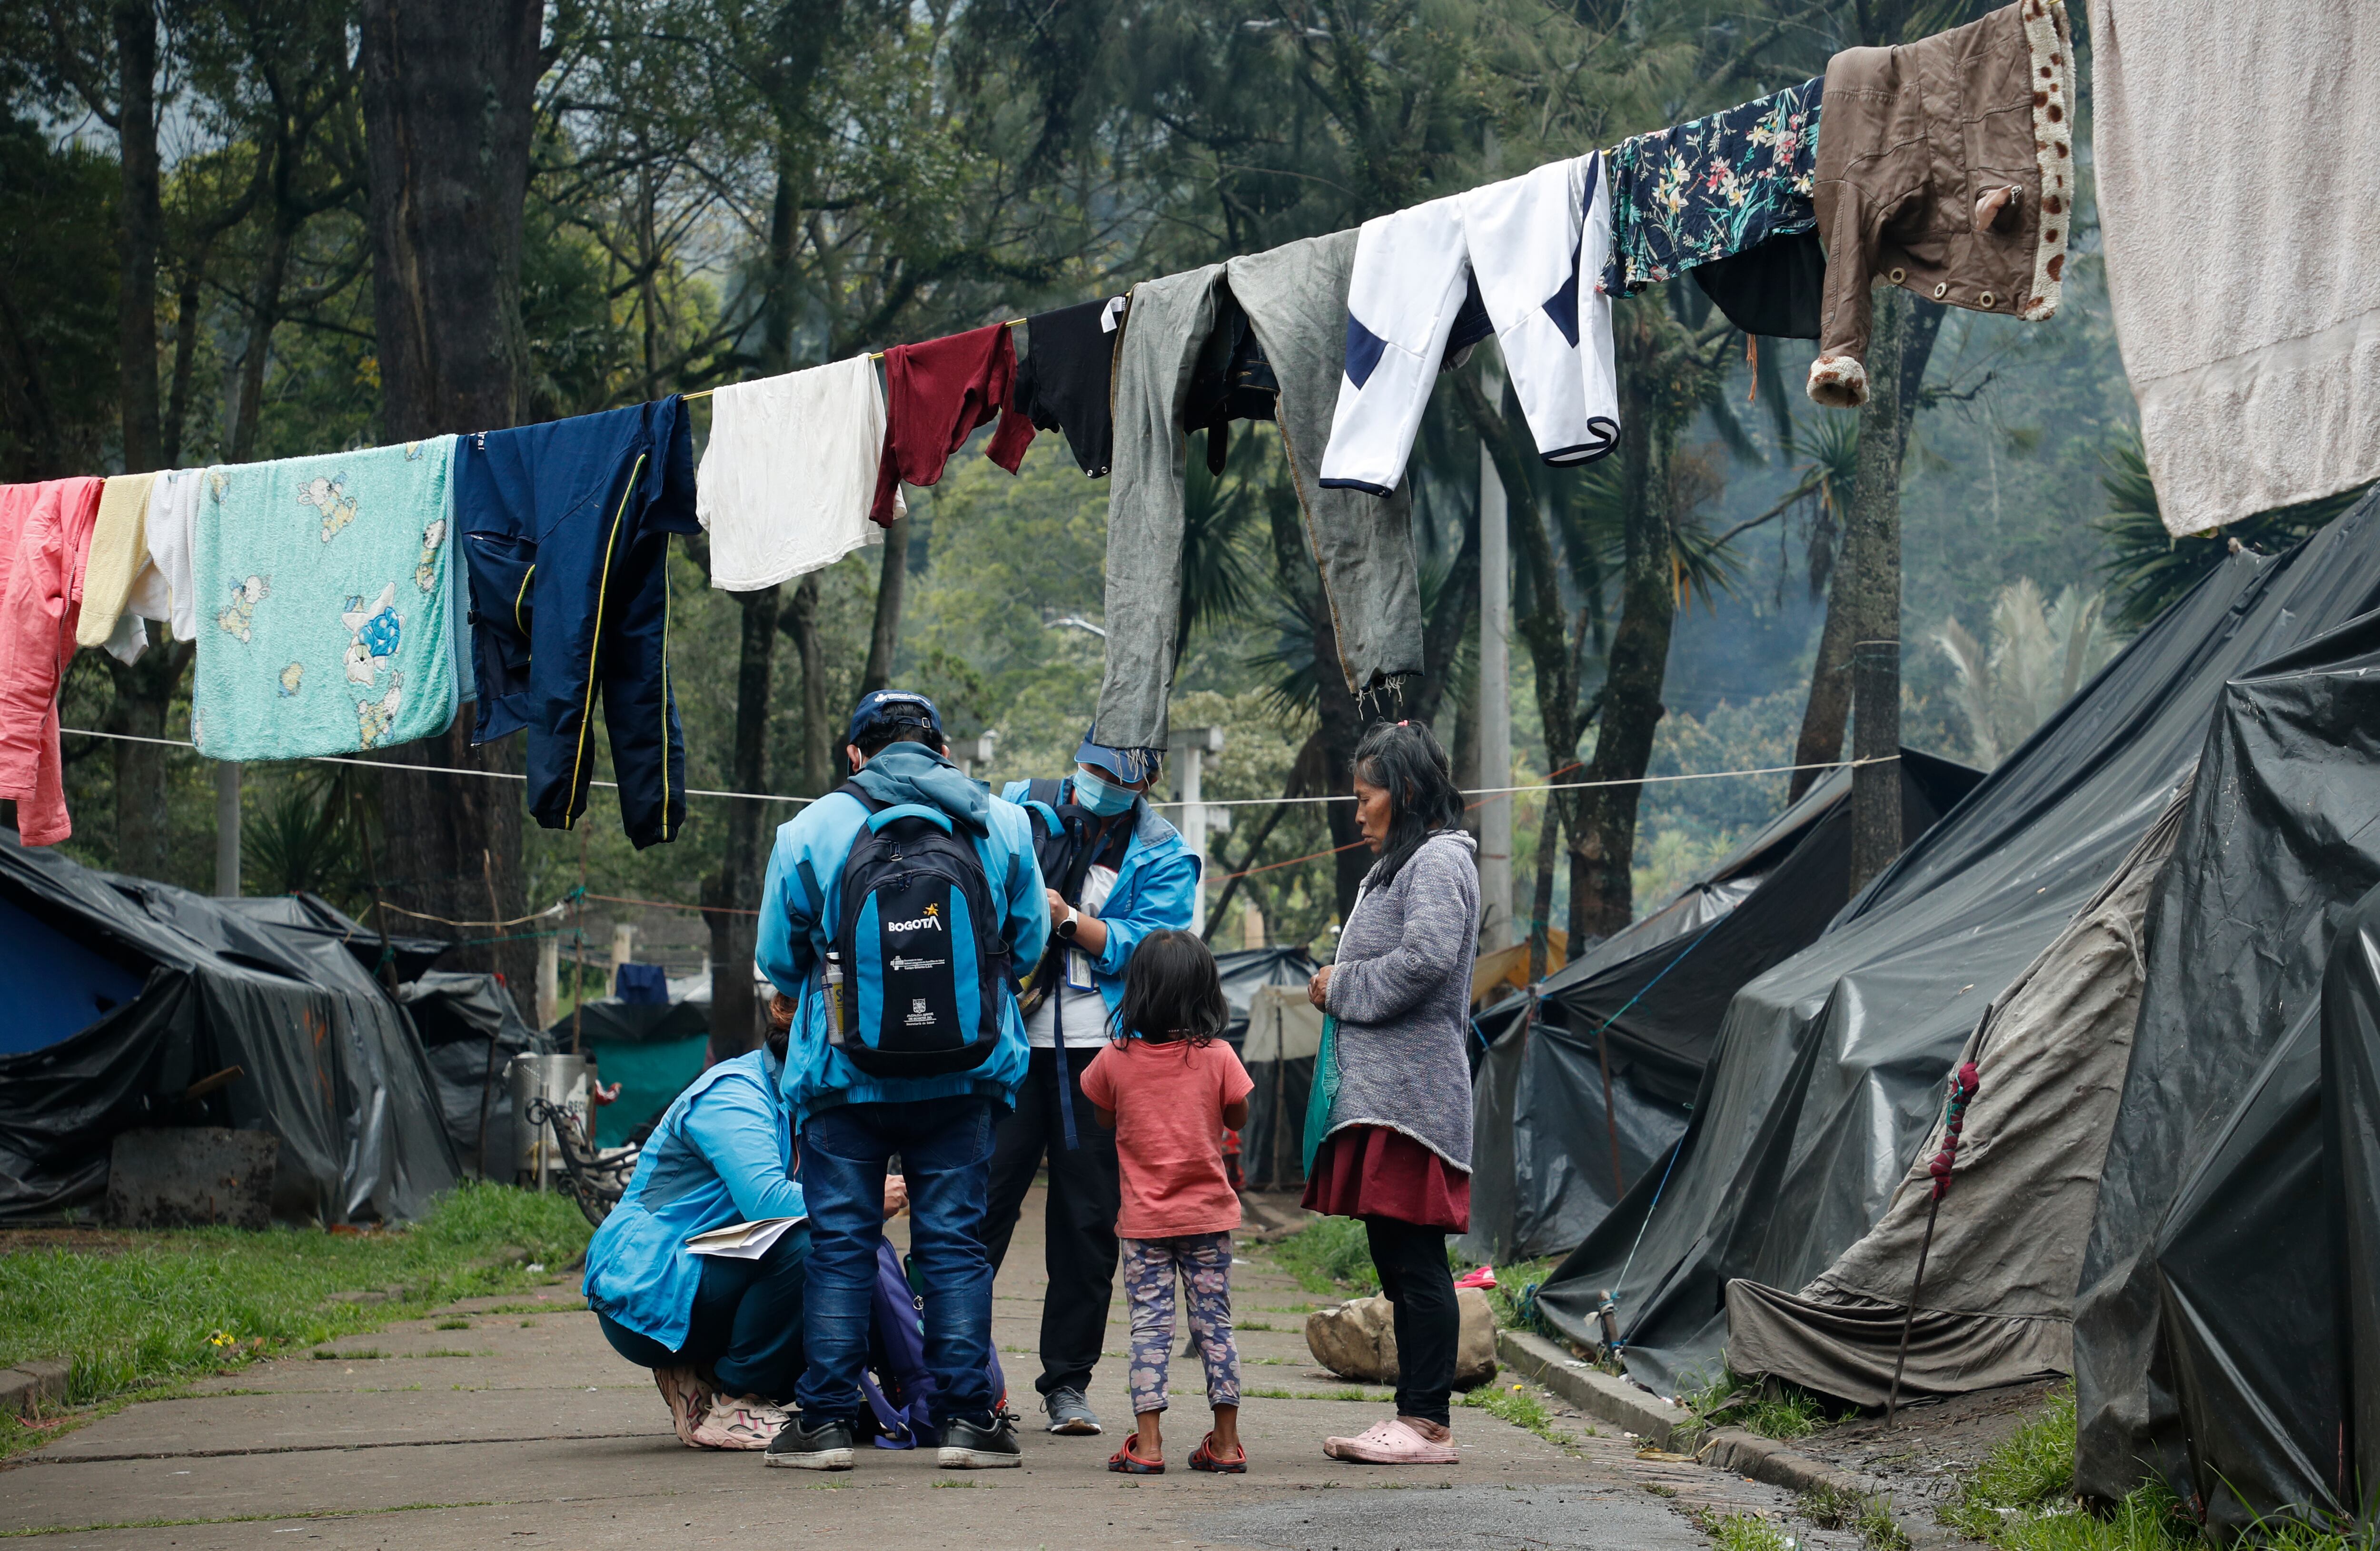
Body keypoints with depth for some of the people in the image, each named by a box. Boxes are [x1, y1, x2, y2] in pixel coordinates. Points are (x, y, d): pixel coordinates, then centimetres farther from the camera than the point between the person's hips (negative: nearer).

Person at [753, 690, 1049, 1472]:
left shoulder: (811, 830, -3)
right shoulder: (1001, 826, 1)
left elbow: (777, 957, 5)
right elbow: (1028, 943, 11)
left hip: (845, 1079, -1)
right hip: (963, 1083, 1)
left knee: (839, 1245, 6)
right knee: (954, 1243, 7)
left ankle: (825, 1419, 4)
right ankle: (967, 1417, 4)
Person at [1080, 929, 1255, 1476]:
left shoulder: (1116, 1059, -6)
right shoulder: (1217, 1058, -8)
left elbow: (1104, 1119, 9)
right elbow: (1238, 1118, 7)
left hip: (1144, 1220, 0)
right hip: (1208, 1213, 1)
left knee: (1149, 1324, 2)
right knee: (1214, 1322, 9)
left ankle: (1147, 1443, -4)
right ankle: (1226, 1442, 11)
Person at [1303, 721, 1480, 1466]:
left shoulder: (1439, 860, -8)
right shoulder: (1400, 864, 23)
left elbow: (1424, 960, -22)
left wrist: (1340, 986, -9)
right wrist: (1339, 986, 9)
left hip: (1413, 1094, -10)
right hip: (1379, 1092, 10)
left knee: (1416, 1260, -10)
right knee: (1397, 1259, 10)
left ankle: (1427, 1422, -9)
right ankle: (1415, 1416, 12)